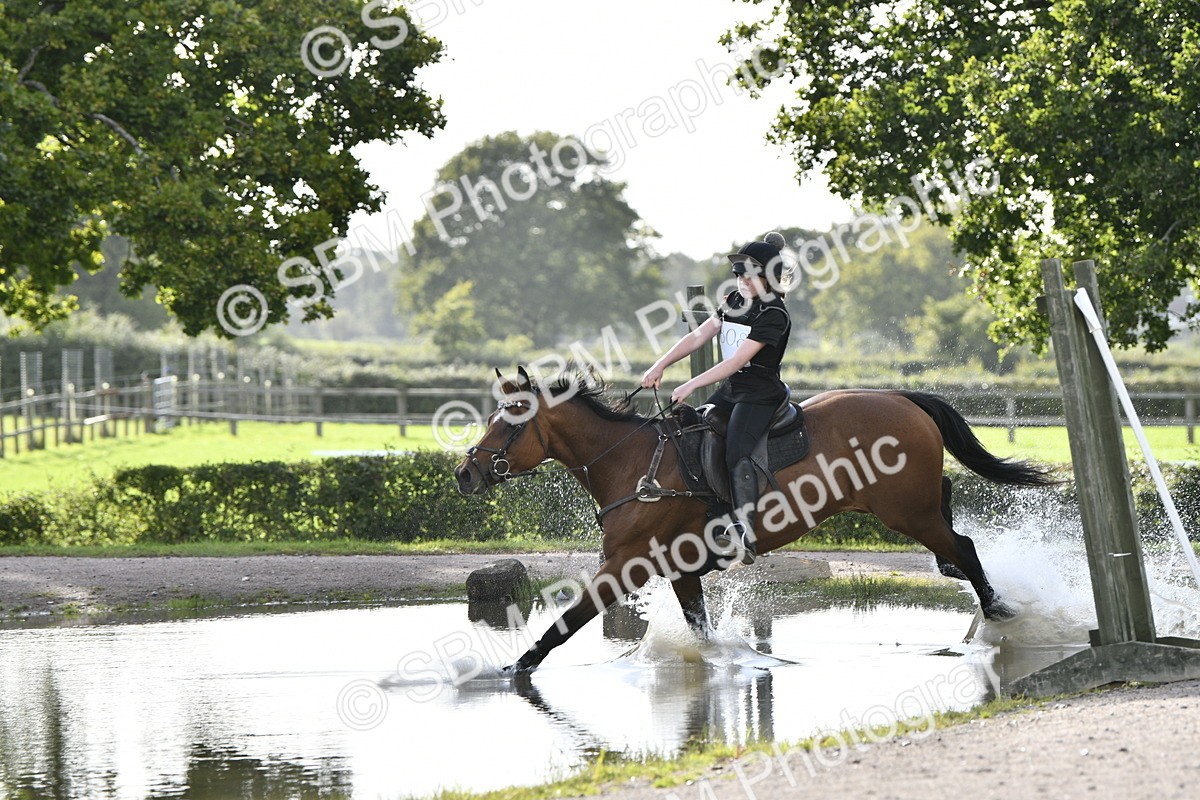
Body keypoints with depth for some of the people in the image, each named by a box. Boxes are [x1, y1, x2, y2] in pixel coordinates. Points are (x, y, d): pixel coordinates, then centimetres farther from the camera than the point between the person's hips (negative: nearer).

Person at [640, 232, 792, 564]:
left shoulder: (773, 315, -16)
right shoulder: (735, 302, 11)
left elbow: (737, 360, -23)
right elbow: (698, 337, 9)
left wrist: (693, 385, -26)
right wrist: (660, 366, -2)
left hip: (759, 395, -9)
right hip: (729, 390, 9)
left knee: (736, 453, -26)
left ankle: (744, 533, -33)